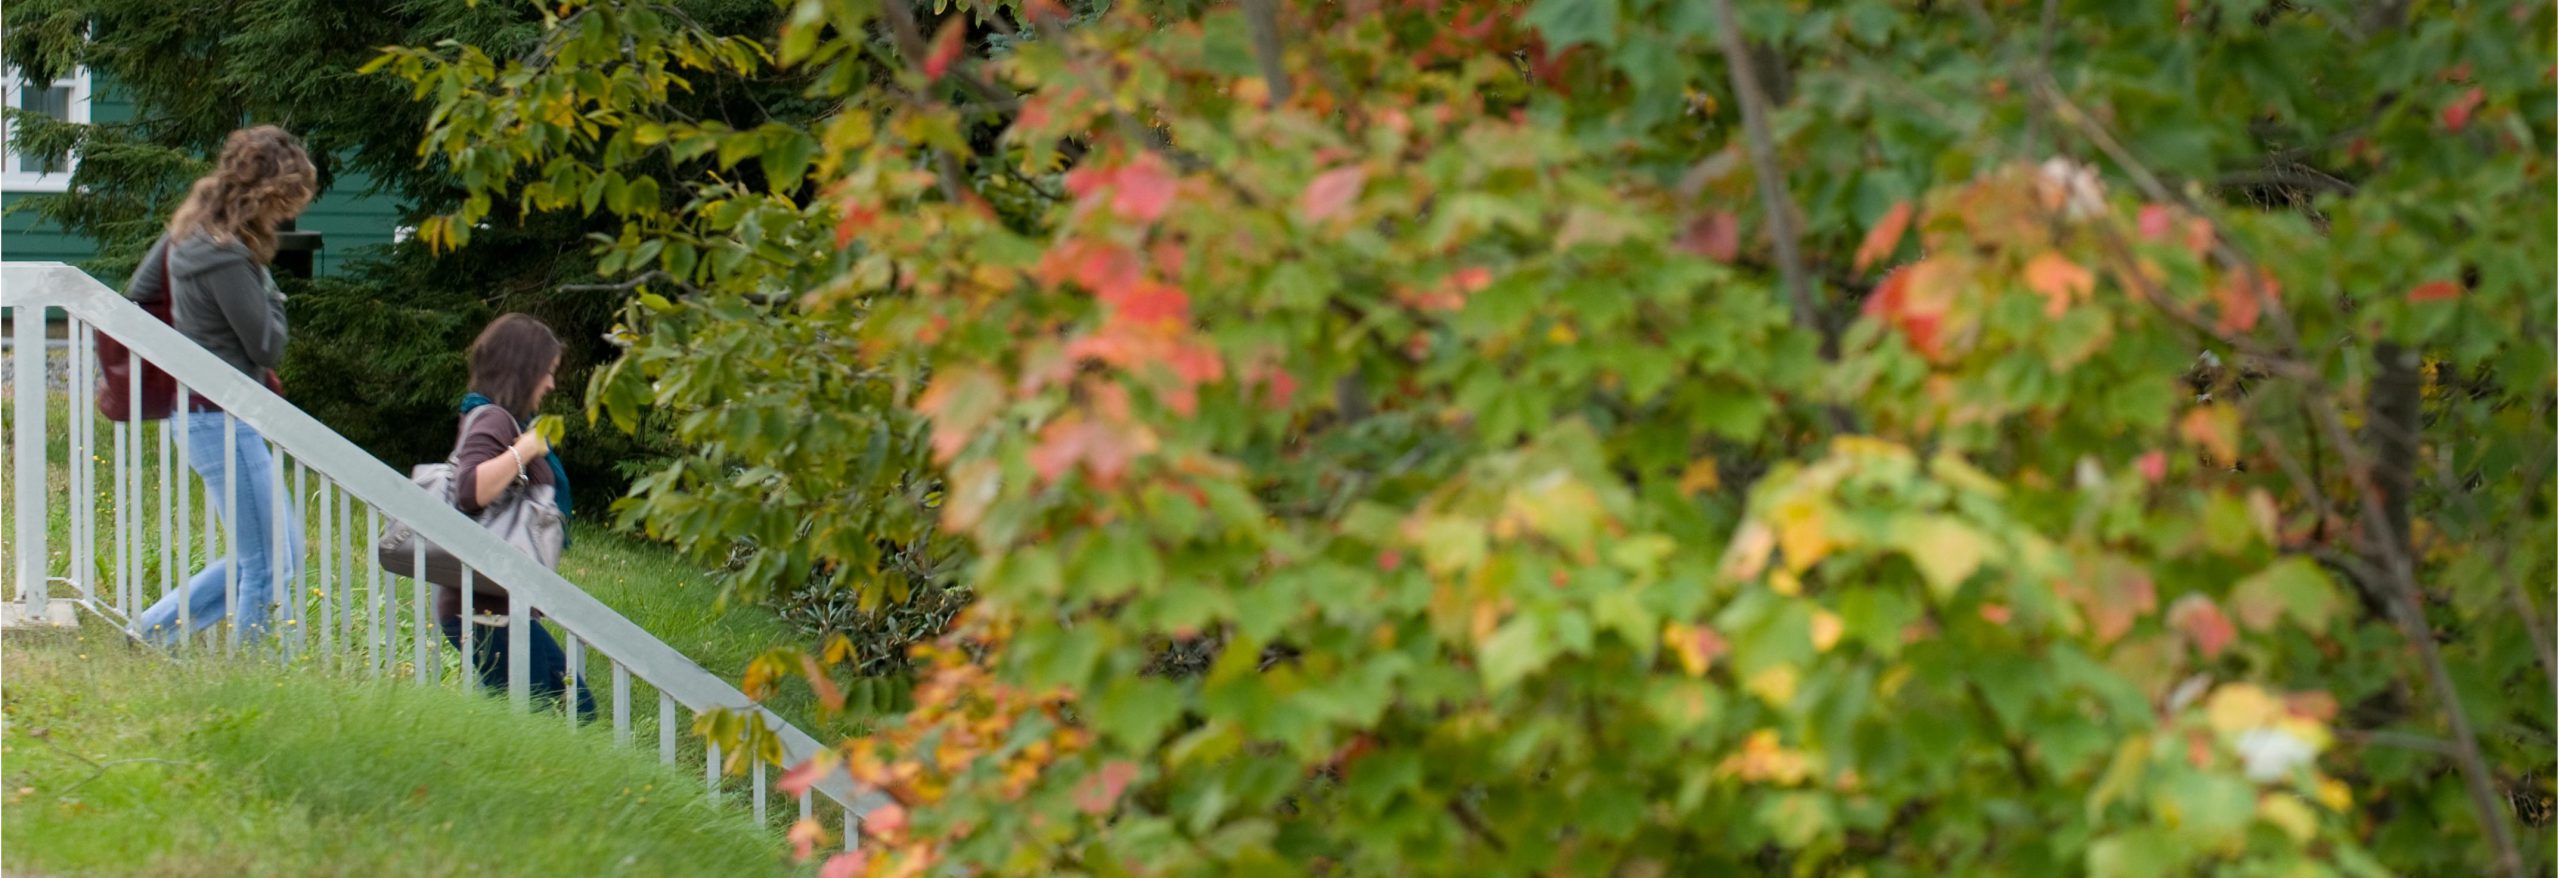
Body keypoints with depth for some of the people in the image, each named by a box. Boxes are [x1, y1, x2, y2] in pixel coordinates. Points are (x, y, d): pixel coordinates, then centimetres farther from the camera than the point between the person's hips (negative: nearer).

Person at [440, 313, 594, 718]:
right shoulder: (493, 422, -14)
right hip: (489, 611, -11)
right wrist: (525, 449, -24)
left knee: (576, 708, 13)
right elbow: (470, 490, -32)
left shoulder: (500, 420, 18)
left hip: (497, 607, 11)